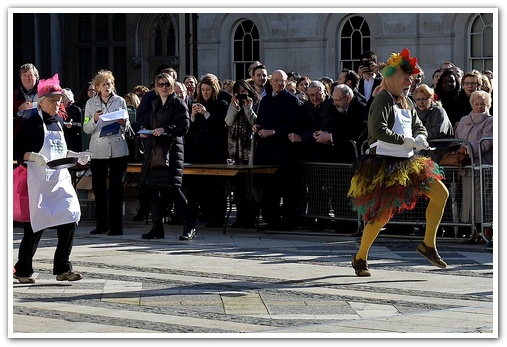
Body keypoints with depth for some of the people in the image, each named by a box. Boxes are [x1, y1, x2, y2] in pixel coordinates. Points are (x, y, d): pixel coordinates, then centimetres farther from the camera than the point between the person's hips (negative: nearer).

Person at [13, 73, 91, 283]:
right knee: (35, 227, -1)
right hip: (38, 181, -7)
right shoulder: (33, 123, -8)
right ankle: (23, 270, 13)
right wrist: (33, 156, -26)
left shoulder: (58, 121, 13)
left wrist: (76, 156, 11)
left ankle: (62, 269, 5)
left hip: (60, 179, 7)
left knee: (69, 221, -2)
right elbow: (16, 150, -11)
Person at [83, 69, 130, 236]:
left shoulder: (120, 101, 6)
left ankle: (116, 225, 0)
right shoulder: (91, 103, 7)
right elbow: (86, 129, 4)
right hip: (98, 151, 1)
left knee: (116, 188, -2)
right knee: (98, 188, 3)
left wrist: (123, 123, -14)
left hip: (118, 149, -1)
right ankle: (101, 224, 13)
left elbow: (127, 128, 8)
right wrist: (94, 119, -15)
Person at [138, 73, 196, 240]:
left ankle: (189, 227, -8)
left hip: (171, 149, -8)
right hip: (154, 149, 8)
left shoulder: (178, 104, -2)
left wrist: (164, 129, -22)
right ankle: (157, 228, 13)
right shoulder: (155, 104, 20)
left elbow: (184, 126, -12)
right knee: (152, 189, 5)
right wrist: (146, 132, 11)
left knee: (172, 188, -14)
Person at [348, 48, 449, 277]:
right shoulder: (383, 100, -13)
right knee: (382, 215, -9)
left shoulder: (407, 102, 13)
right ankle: (360, 259, 7)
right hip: (385, 164, -9)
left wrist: (420, 137, -5)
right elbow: (378, 131, -26)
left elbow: (419, 126, 19)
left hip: (407, 162, 9)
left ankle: (428, 245, 15)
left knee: (441, 193, 5)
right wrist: (407, 141, -22)